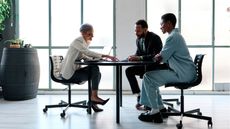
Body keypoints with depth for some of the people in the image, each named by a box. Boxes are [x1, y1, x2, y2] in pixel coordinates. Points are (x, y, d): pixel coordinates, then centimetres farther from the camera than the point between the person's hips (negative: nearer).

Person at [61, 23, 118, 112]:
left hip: (75, 70, 9)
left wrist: (99, 58, -5)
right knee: (95, 70, -19)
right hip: (69, 73, -9)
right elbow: (88, 52, -31)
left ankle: (93, 100, -2)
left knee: (98, 74, -5)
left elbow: (84, 56, 13)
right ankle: (94, 97, -12)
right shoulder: (77, 41, -16)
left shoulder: (85, 42, 12)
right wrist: (106, 56, -35)